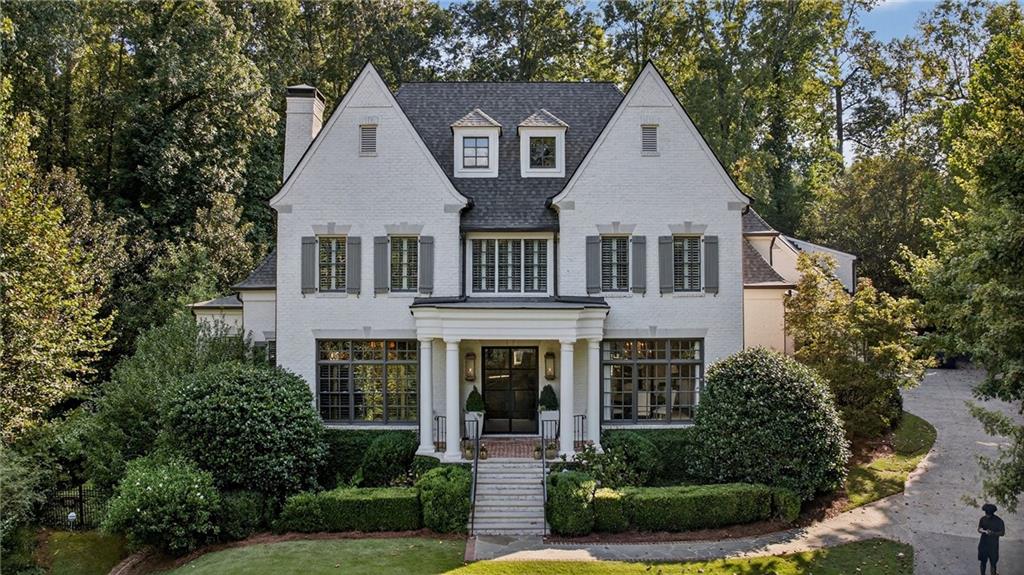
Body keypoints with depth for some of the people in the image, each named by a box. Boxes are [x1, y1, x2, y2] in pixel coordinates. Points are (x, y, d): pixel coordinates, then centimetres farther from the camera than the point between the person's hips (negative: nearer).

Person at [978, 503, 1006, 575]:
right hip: (983, 544, 2)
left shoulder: (999, 521, -11)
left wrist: (993, 533, -27)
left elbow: (1002, 533, -8)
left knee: (993, 563, 5)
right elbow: (979, 529, -1)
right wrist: (984, 531, -24)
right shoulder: (983, 519, -2)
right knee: (983, 562, 11)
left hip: (993, 545, -2)